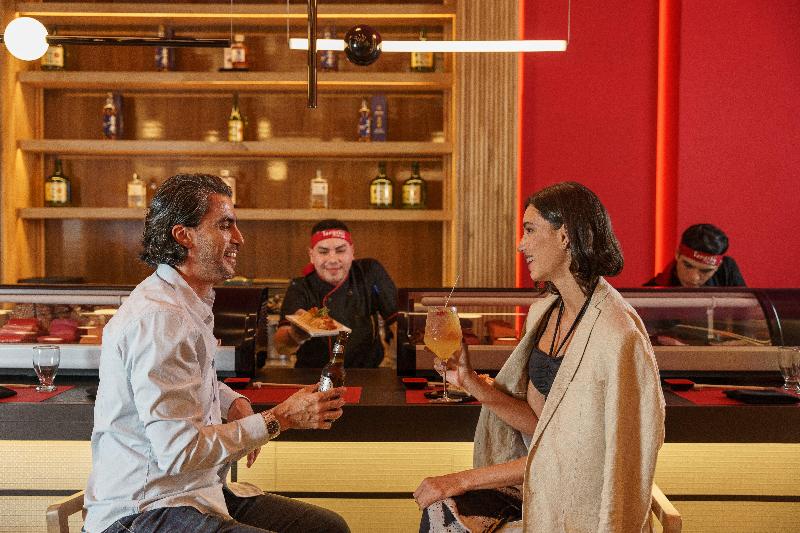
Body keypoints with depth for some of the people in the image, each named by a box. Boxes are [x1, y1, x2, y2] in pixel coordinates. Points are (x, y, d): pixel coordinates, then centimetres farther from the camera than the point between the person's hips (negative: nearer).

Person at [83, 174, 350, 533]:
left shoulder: (191, 306, 12)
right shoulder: (158, 319, -21)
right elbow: (179, 452, -25)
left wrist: (235, 403, 10)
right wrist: (279, 419, -19)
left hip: (196, 493, 10)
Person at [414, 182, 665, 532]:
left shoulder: (614, 335, -21)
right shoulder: (543, 312, 5)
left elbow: (567, 452, -19)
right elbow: (538, 422, 5)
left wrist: (463, 479, -17)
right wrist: (472, 383, -10)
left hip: (581, 495, -6)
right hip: (538, 476, 6)